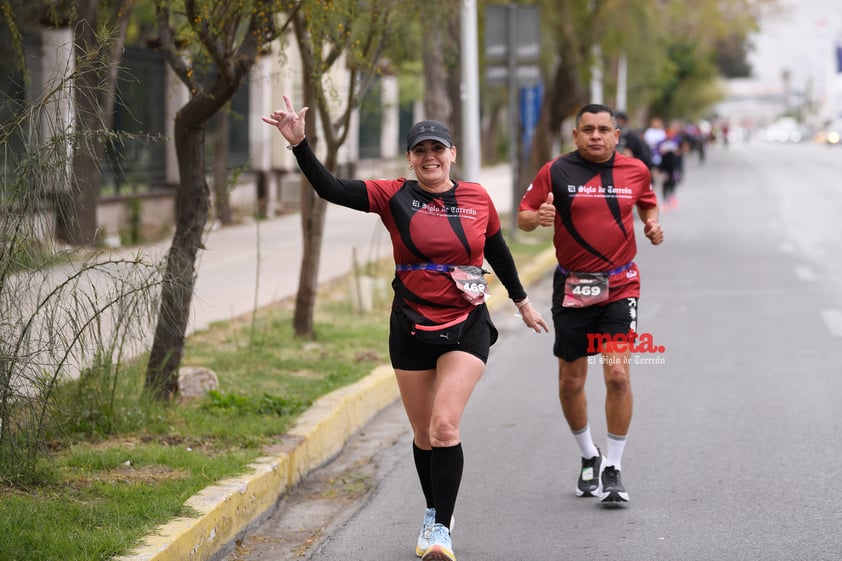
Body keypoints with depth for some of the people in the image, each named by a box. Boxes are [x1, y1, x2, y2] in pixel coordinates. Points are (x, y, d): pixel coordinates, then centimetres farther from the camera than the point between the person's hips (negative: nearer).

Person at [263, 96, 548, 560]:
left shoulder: (477, 198, 0)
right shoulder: (395, 196, -4)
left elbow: (497, 251, 16)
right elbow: (330, 188, -12)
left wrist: (522, 302, 26)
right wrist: (299, 144, -24)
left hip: (466, 328, -1)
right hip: (411, 329, 1)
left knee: (445, 426, -15)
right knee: (423, 435, 10)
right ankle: (432, 518, 30)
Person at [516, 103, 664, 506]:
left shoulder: (635, 170, 4)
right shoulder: (555, 172, -3)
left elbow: (647, 202, 23)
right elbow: (522, 216, 0)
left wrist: (652, 223, 2)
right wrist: (537, 218, -22)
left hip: (619, 287, 0)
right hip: (572, 288, 0)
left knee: (618, 374, -13)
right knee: (571, 381, 7)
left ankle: (612, 469, -3)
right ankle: (588, 456, 31)